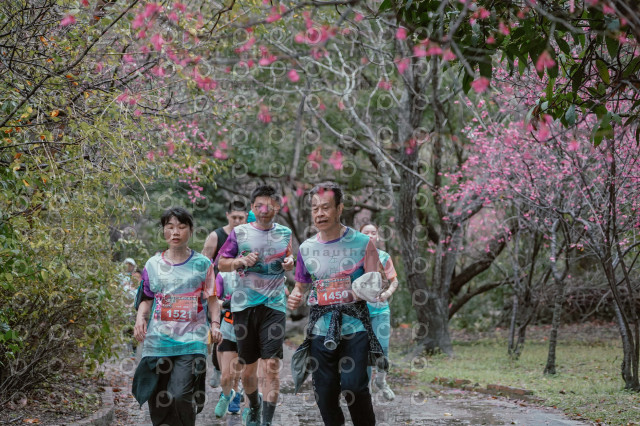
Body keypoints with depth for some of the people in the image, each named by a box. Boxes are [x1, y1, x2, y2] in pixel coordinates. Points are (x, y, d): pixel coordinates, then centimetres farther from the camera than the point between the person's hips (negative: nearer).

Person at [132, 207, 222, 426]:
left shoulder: (202, 264, 4)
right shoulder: (153, 264, 8)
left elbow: (212, 299, 7)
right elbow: (147, 299, 13)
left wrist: (215, 323, -8)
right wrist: (140, 318, -6)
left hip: (191, 342, -3)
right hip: (158, 340, 3)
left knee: (181, 395, -19)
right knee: (157, 400, 5)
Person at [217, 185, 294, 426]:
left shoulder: (284, 234, 8)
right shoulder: (239, 233, 3)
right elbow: (221, 264, 7)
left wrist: (289, 263, 2)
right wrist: (242, 261, -12)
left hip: (274, 305, 0)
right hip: (245, 305, 0)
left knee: (272, 364, -12)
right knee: (248, 367, 8)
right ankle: (253, 406, 35)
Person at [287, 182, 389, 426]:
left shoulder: (361, 243, -1)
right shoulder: (306, 248, 9)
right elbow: (301, 285, 21)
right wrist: (294, 297, -2)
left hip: (354, 327, -3)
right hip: (321, 330, 3)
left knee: (354, 386, -15)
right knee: (325, 392, 4)